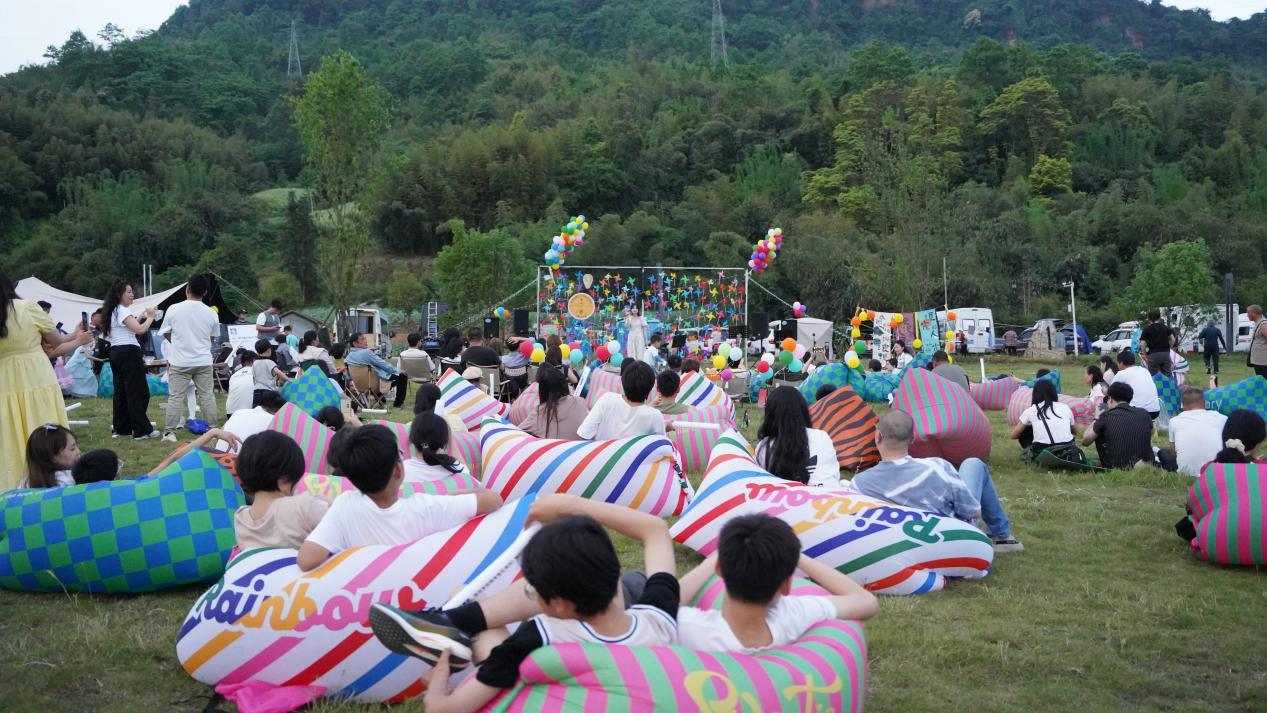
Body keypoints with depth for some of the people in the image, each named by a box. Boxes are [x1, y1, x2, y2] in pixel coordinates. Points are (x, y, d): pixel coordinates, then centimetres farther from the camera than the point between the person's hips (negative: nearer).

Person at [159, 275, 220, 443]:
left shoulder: (174, 309, -7)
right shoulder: (211, 313, -3)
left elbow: (166, 333, 5)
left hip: (179, 361, -1)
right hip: (204, 361, 1)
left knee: (176, 397, 2)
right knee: (207, 396, 9)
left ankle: (169, 431, 2)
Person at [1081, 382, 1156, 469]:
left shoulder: (1106, 416, -4)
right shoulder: (1144, 414, 4)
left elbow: (1085, 441, 5)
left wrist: (1097, 419, 20)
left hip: (1117, 467, -4)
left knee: (1098, 434, 20)